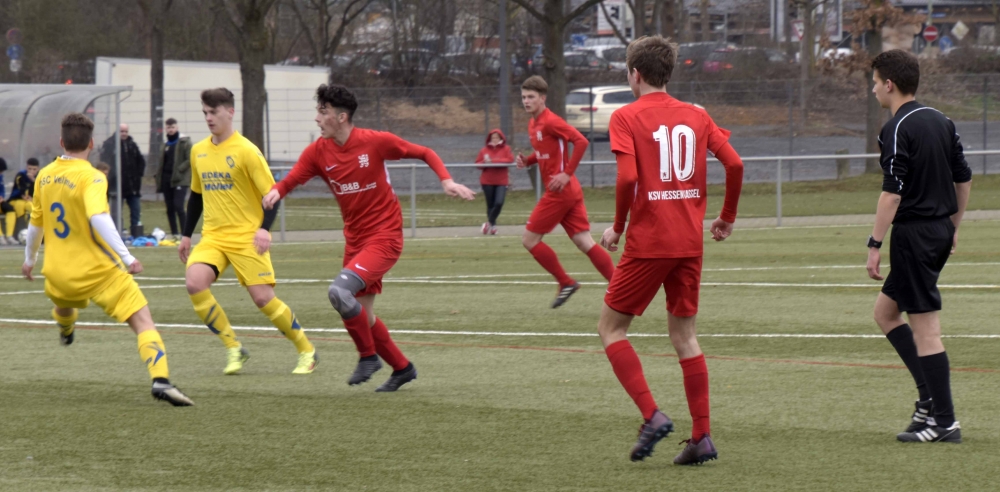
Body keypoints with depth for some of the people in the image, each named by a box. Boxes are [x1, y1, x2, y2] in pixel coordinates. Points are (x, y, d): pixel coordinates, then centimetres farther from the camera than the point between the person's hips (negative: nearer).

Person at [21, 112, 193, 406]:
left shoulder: (44, 176, 4)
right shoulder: (91, 177, -15)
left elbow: (35, 224, 16)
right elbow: (99, 218, -32)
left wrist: (29, 259, 32)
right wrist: (127, 257, -34)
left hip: (58, 274, 6)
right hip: (99, 271, -6)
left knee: (64, 303, 40)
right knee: (143, 321, -10)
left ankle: (65, 331, 72)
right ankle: (160, 379, -29)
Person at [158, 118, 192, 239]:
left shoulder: (185, 142, -2)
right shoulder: (166, 145, 19)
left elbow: (190, 160, -10)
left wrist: (179, 170, -18)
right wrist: (159, 178, 13)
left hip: (180, 180, -7)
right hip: (167, 180, 7)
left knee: (178, 206, -16)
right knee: (170, 209, 6)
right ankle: (174, 233, 12)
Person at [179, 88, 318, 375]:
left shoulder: (246, 151, -10)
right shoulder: (198, 151, 8)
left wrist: (264, 229, -25)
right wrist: (186, 235, 20)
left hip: (246, 237, -5)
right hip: (212, 237, 5)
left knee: (264, 299, -9)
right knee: (194, 282, -20)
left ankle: (307, 351, 14)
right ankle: (233, 349, -7)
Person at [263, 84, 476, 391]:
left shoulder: (376, 142, -12)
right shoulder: (318, 152, -1)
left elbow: (425, 154, -1)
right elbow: (290, 181, -8)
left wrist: (446, 181, -16)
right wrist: (276, 191, -31)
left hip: (384, 236, -7)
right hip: (355, 239, 7)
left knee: (340, 291, -25)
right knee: (360, 315, 10)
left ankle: (368, 355, -6)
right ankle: (402, 368, 30)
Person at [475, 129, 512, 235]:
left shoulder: (506, 148, 1)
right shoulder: (484, 150, 4)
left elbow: (510, 159, -14)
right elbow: (478, 163, 4)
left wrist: (493, 161, -19)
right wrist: (485, 163, -19)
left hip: (501, 181, -1)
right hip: (487, 181, 1)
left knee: (499, 203, -17)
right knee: (490, 205, 6)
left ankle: (489, 222, 1)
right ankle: (492, 225, 19)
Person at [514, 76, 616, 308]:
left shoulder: (550, 121, -14)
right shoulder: (533, 124, 14)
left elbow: (581, 141, -22)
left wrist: (567, 174, -22)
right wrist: (528, 161, 7)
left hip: (560, 191, -9)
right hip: (571, 193, 9)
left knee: (529, 239, -1)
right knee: (585, 243, 4)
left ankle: (566, 283, 6)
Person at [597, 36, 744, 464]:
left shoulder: (626, 117, -6)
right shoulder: (696, 116, 8)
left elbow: (627, 177, -19)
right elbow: (734, 164, 1)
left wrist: (618, 226, -4)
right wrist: (727, 217, 14)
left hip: (647, 242, -5)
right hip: (690, 243, 5)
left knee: (611, 328, 7)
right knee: (684, 335, 13)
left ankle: (652, 415, -10)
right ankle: (702, 438, 7)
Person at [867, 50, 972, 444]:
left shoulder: (897, 130, -14)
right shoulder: (940, 122, 11)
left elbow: (892, 192, -19)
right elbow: (964, 179, 15)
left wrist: (875, 244, -17)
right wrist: (953, 227, 24)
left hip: (913, 232, -9)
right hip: (940, 231, 9)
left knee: (925, 329, -5)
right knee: (885, 310, 19)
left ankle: (944, 422, -3)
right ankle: (931, 396, 12)